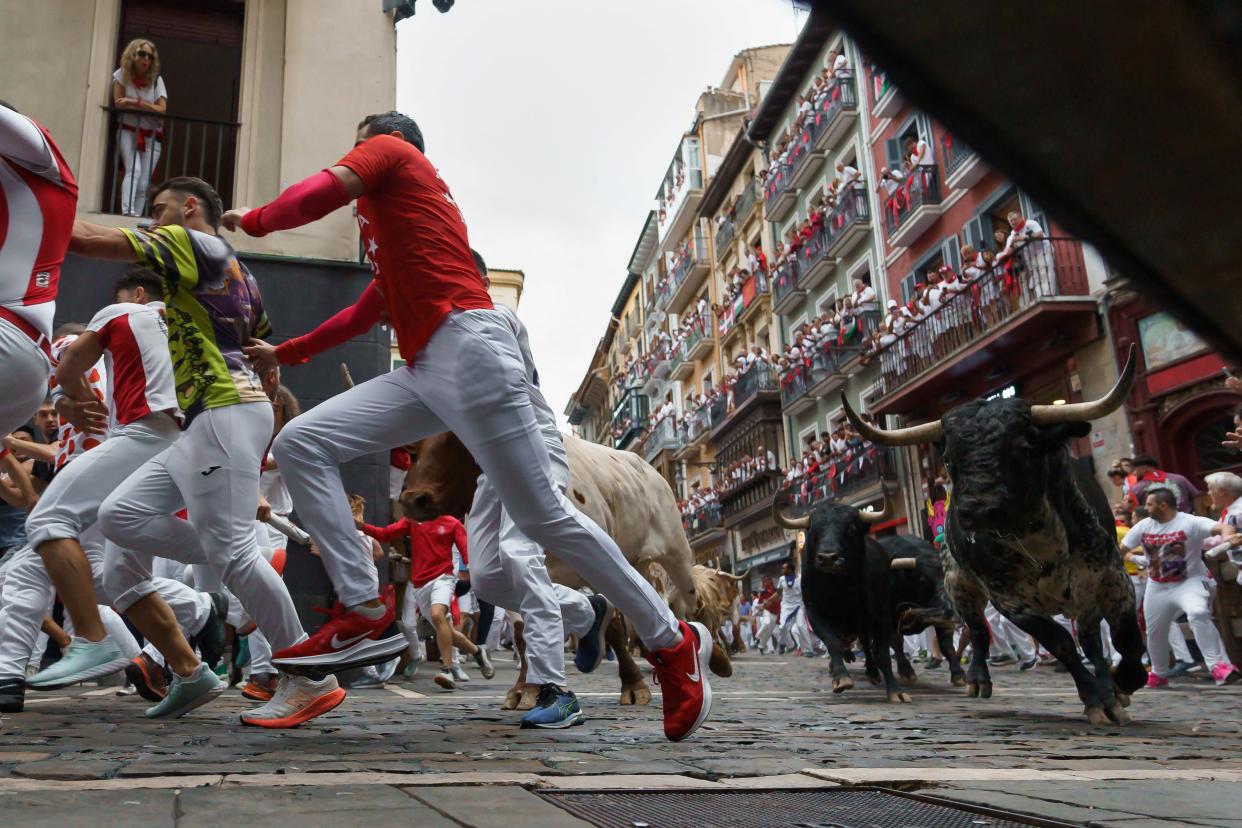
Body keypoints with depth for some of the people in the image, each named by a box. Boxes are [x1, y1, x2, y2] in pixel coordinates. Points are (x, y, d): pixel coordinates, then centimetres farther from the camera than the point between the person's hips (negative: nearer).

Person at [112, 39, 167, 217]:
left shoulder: (157, 79, 2)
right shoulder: (122, 74, 0)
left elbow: (162, 109, -9)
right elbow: (119, 104, -6)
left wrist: (135, 102, -16)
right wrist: (148, 107, -6)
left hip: (151, 136, 2)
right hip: (128, 131, -2)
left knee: (143, 184, -6)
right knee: (133, 170, -25)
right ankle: (127, 213, -34)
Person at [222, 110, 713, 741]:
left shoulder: (390, 149, 11)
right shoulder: (391, 216, 34)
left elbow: (322, 192, -7)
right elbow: (366, 313, 37)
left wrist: (252, 220, 10)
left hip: (466, 349, -10)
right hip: (422, 370, 10)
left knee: (543, 516, -10)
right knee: (298, 444, -1)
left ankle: (674, 643, 1)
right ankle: (362, 610, -8)